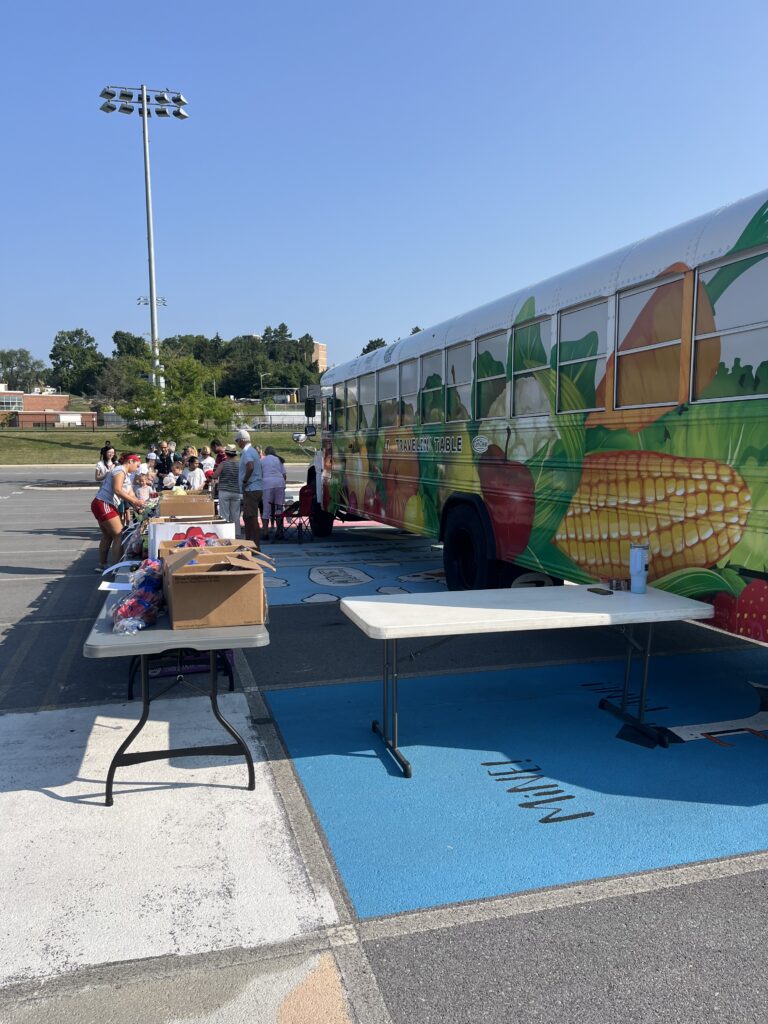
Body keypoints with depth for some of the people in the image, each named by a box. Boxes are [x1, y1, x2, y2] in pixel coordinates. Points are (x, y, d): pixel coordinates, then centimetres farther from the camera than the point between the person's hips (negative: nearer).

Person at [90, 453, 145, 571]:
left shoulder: (126, 475, 20)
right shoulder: (120, 471, -11)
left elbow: (130, 495, 17)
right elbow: (117, 490, -24)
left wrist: (138, 508, 6)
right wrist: (135, 501, -22)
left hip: (105, 506, 11)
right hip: (103, 505, -11)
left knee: (108, 536, 19)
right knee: (119, 535, -8)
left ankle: (102, 565, 27)